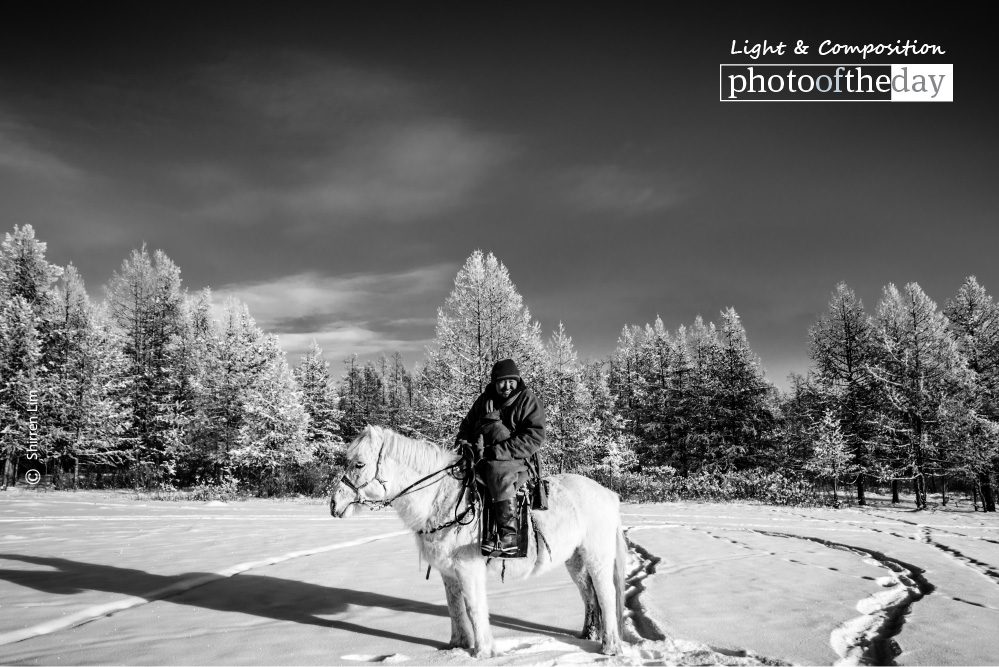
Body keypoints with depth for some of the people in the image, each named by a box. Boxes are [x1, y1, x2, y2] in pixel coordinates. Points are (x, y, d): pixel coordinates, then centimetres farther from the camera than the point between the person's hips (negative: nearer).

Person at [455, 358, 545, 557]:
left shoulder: (528, 400, -1)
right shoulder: (484, 400, 15)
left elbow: (534, 437, -13)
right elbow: (467, 424, 27)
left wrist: (497, 451, -21)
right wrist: (462, 440, 0)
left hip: (519, 462, -6)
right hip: (485, 460, 7)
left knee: (498, 470, -38)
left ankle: (508, 536, -40)